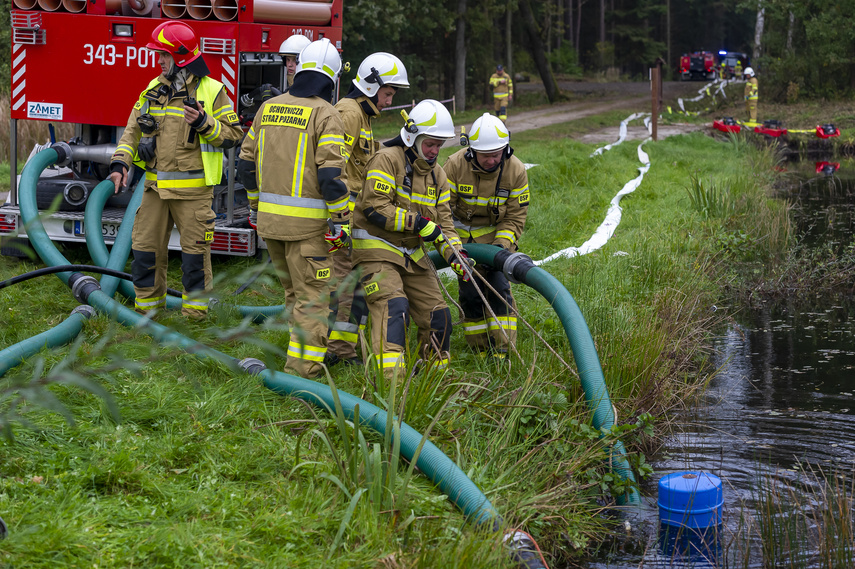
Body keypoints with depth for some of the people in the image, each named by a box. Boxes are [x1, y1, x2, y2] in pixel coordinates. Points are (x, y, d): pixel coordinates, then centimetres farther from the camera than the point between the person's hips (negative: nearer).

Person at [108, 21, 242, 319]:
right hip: (156, 186, 5)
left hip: (193, 190, -5)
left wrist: (204, 123, -21)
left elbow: (233, 134, -6)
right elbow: (133, 130, 8)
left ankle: (194, 315, 12)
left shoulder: (211, 91, -5)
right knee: (145, 247, 7)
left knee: (194, 251, 1)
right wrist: (120, 163, -5)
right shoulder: (153, 90, 9)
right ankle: (147, 309, 20)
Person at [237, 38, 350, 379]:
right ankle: (301, 371, -5)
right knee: (312, 297, -1)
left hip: (269, 218, 6)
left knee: (294, 292, 21)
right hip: (306, 223, -6)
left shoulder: (268, 108, 9)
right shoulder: (325, 114, -11)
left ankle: (303, 353, 30)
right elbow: (331, 174, -18)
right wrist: (341, 221, -12)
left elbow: (247, 163, 14)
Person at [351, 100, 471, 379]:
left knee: (437, 314, 6)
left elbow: (442, 219, 9)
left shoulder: (436, 173, 11)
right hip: (377, 250, -8)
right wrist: (417, 222, -22)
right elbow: (374, 208, -23)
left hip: (412, 254, 8)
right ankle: (390, 377, -36)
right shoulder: (387, 160, -14)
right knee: (393, 306, -26)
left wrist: (455, 252, -9)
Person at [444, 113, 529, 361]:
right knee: (470, 292, -2)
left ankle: (501, 349, -9)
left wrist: (501, 245, -23)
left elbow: (515, 217, -9)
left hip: (499, 234, 0)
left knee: (499, 287, -13)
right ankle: (479, 348, 12)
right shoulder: (455, 165, -23)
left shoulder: (516, 170, -18)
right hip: (464, 236, 0)